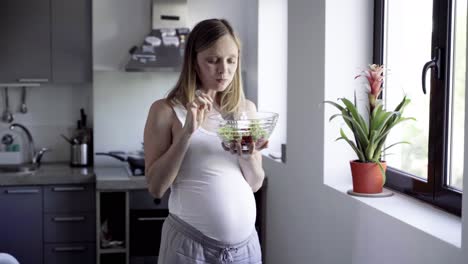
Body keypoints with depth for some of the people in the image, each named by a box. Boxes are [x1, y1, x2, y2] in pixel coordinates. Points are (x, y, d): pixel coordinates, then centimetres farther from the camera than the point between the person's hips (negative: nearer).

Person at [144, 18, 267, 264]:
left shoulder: (246, 108, 5)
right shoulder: (166, 110, -6)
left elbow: (255, 184, 6)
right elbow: (156, 187, -10)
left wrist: (248, 155, -13)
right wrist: (187, 132, -19)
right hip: (190, 244, -4)